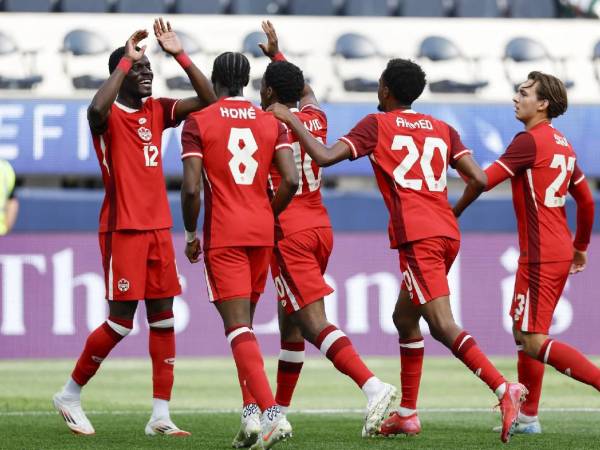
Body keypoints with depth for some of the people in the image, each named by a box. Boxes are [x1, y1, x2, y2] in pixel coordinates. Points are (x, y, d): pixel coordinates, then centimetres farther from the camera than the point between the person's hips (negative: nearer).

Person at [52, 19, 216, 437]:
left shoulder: (157, 111, 11)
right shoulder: (108, 115, -9)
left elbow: (207, 99, 3)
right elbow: (97, 108, -34)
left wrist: (179, 54, -5)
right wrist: (126, 59, -27)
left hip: (158, 228, 7)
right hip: (123, 229, -7)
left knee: (164, 317, 2)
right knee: (121, 321, -7)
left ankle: (161, 414, 4)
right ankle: (70, 394, 12)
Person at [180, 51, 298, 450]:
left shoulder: (198, 123, -3)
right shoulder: (271, 123, 7)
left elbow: (191, 187, -11)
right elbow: (291, 181, -2)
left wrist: (190, 233, 3)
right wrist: (269, 215, 14)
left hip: (223, 235, -4)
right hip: (262, 233, 4)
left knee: (238, 328, -9)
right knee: (245, 324, 18)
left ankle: (272, 413, -24)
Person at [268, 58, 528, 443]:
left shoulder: (377, 125, 5)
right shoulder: (443, 129, 18)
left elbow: (324, 156, -4)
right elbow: (479, 180, 8)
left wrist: (291, 120, 9)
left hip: (417, 237, -7)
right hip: (447, 234, 7)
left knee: (442, 325, -14)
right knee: (405, 317, 20)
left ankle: (505, 389, -32)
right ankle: (407, 414, 20)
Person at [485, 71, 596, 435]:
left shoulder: (530, 141, -14)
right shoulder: (562, 145, 13)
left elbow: (484, 180, -17)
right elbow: (587, 201, 20)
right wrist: (581, 246, 30)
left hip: (540, 256, -9)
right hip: (560, 252, 9)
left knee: (535, 342, -9)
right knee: (524, 333, 16)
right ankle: (528, 417, 19)